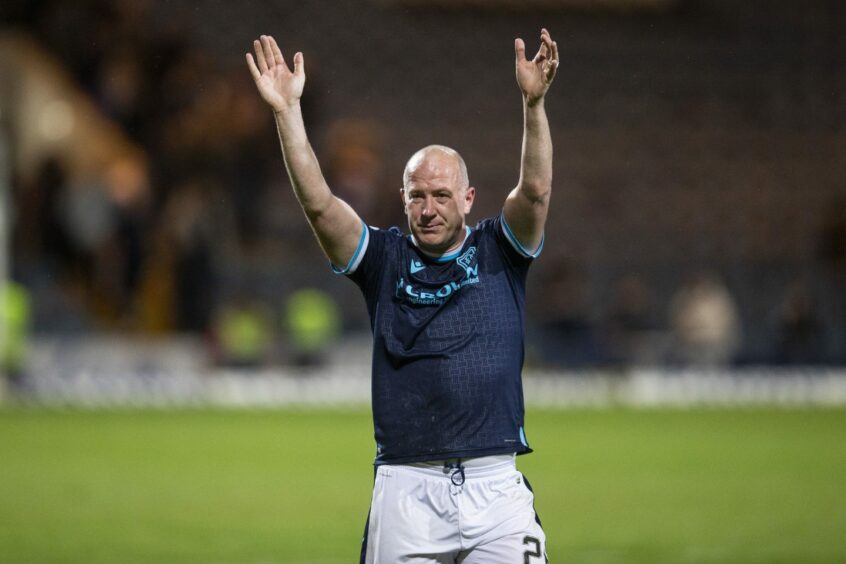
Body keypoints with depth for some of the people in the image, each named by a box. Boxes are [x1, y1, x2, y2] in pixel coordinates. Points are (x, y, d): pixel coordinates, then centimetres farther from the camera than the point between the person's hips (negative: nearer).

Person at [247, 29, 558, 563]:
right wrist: (288, 110, -13)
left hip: (495, 485, 0)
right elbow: (319, 204, -3)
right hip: (406, 492, 0)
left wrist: (534, 104, -23)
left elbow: (536, 192, -8)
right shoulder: (385, 258, 10)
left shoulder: (498, 251, 9)